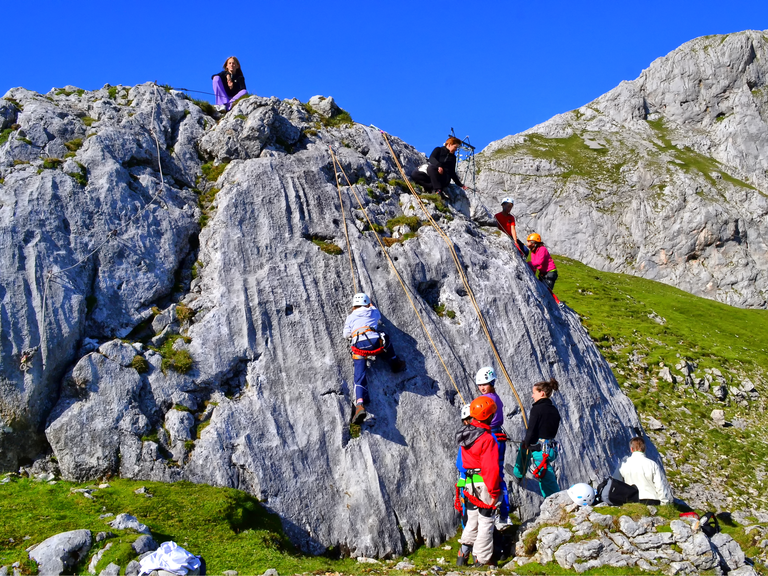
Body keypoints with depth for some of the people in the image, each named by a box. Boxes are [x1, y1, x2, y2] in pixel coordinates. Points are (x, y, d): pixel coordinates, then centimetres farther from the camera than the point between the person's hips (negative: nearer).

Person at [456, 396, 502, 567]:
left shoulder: (465, 434, 4)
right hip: (484, 484, -7)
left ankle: (463, 555, 20)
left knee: (472, 520, 19)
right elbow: (491, 468, -21)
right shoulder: (487, 439, -20)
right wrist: (494, 492, -16)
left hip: (470, 483, 7)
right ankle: (481, 560, 10)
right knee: (485, 522, 4)